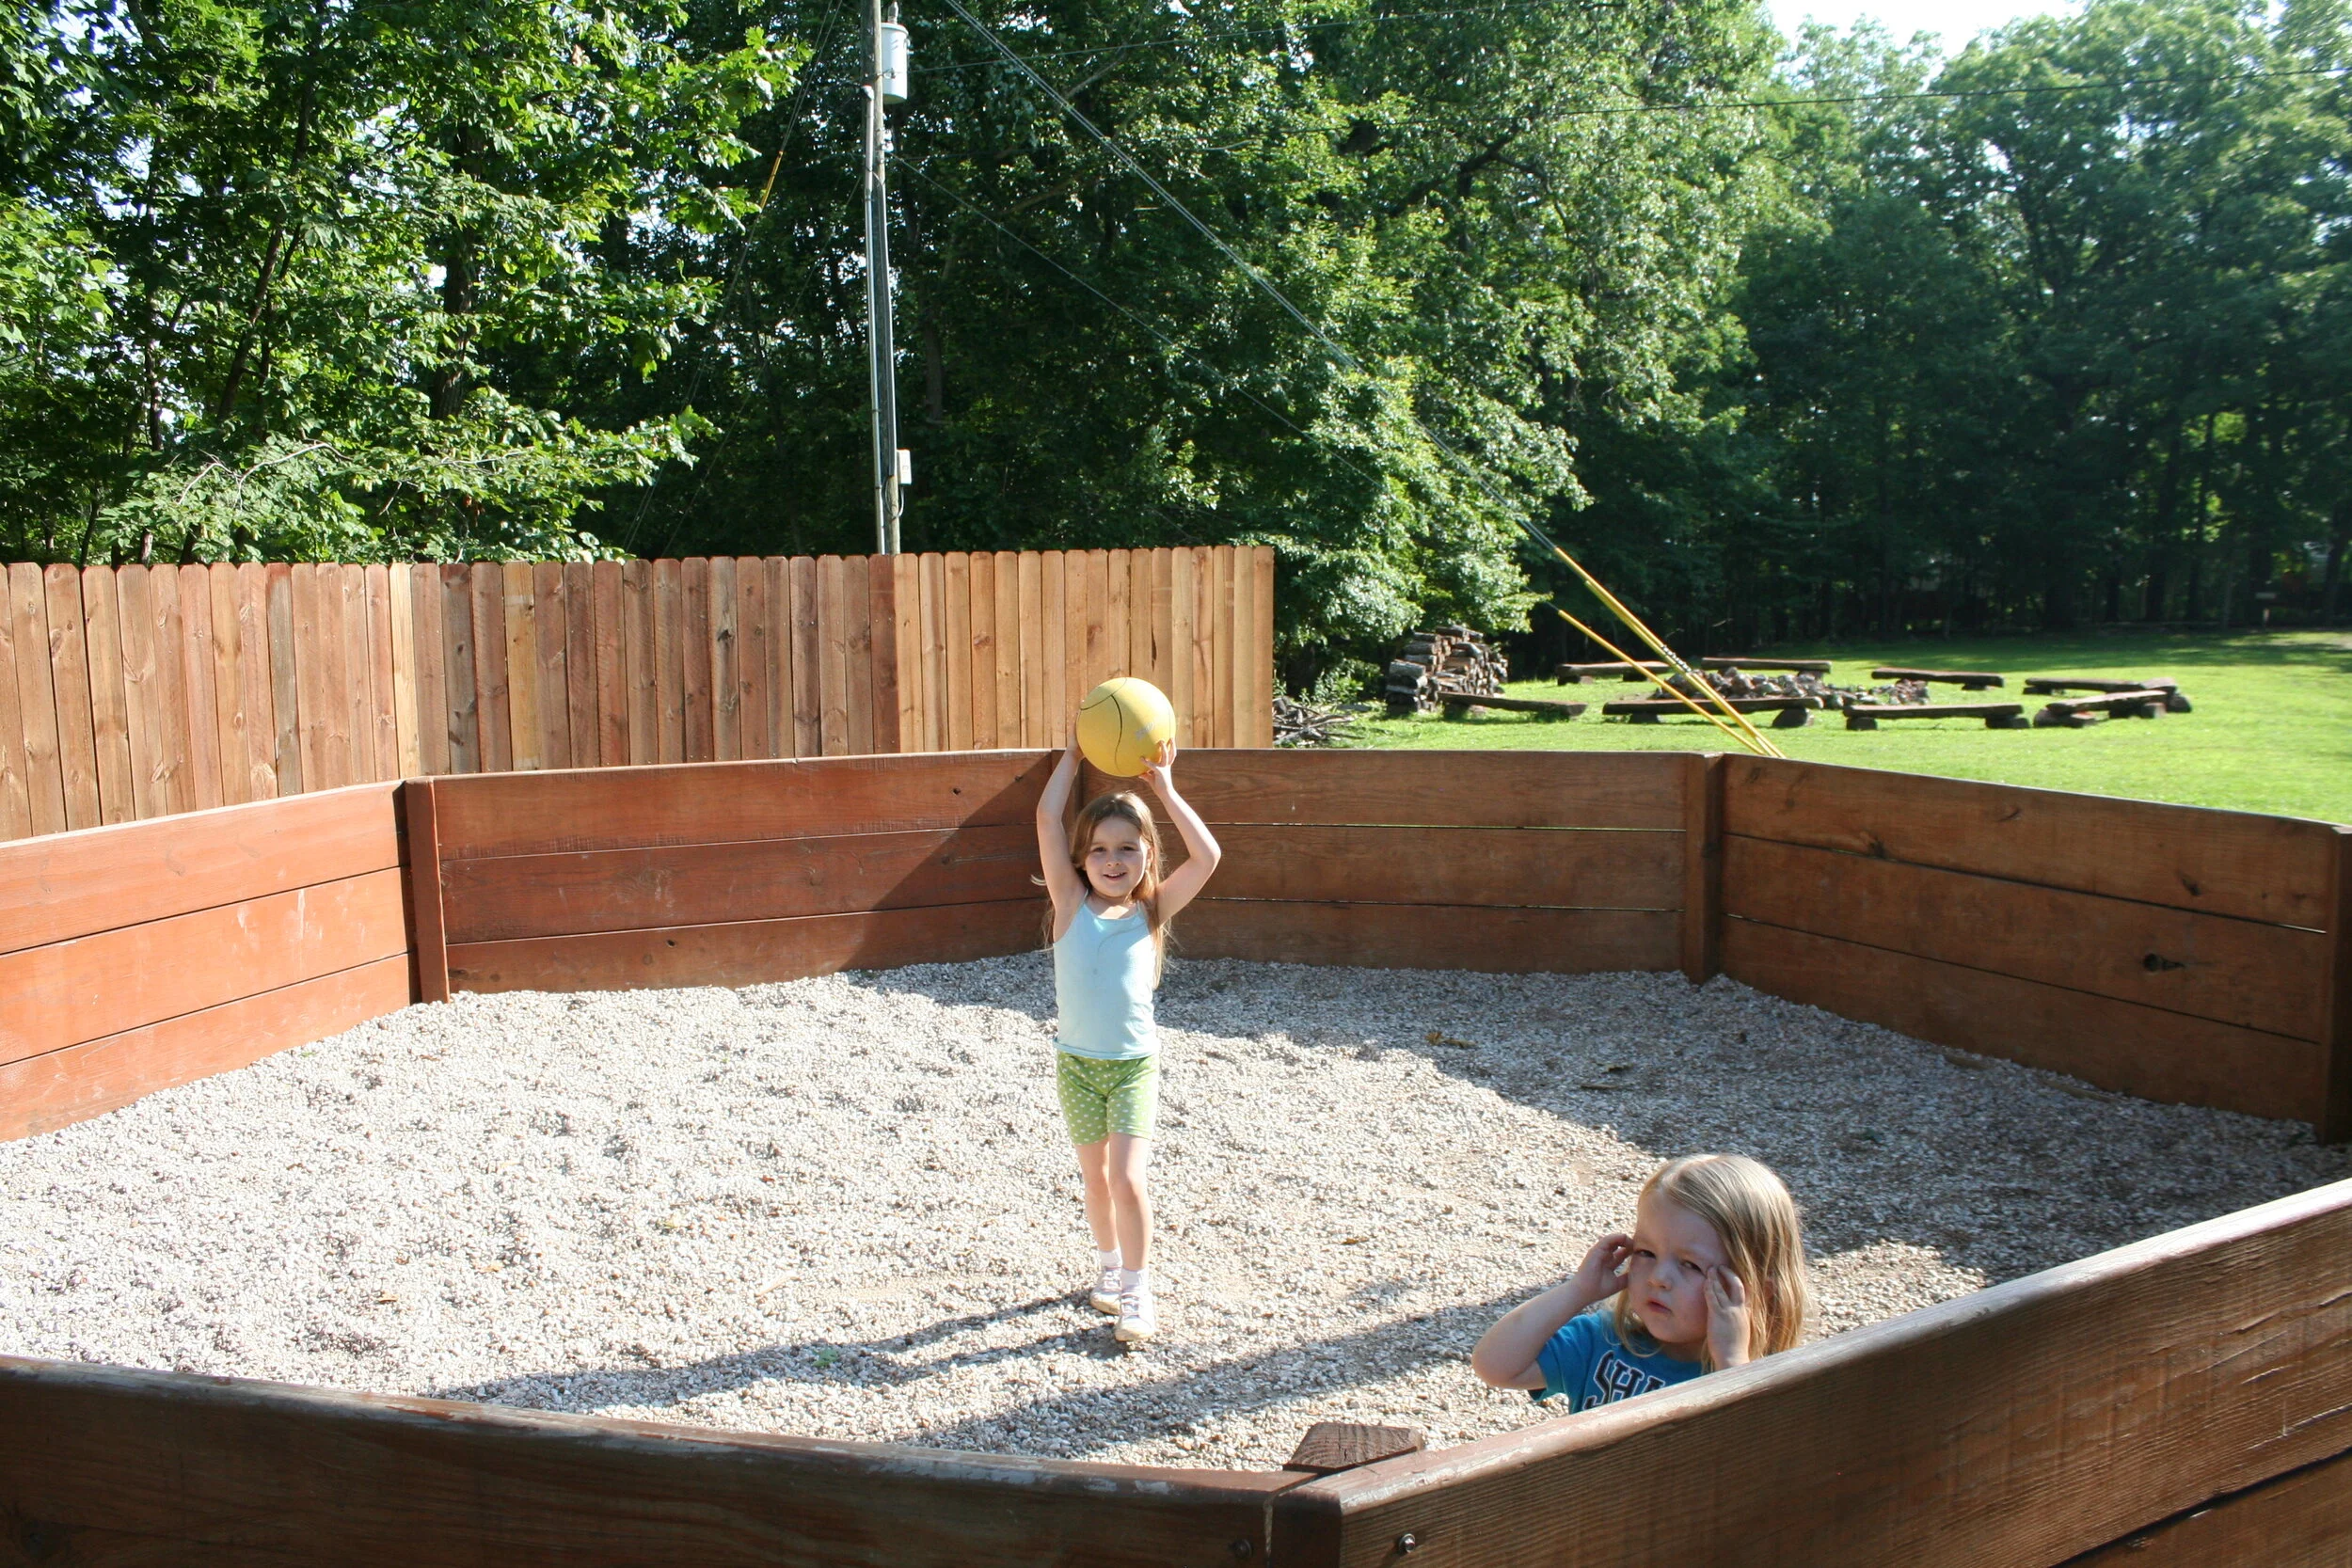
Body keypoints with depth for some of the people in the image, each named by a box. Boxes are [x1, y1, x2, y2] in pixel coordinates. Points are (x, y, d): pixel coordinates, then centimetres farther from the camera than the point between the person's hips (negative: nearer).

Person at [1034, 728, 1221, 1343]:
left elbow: (1207, 856, -14)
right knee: (1097, 1179, 15)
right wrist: (1073, 755, -6)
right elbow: (1047, 818, -12)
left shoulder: (1152, 910, -4)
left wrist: (1165, 789, -10)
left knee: (1128, 1179, -11)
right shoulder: (1071, 902, -4)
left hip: (1135, 1065, -1)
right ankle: (1108, 1268, 37)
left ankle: (1137, 1293, 4)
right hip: (1077, 1063, 1)